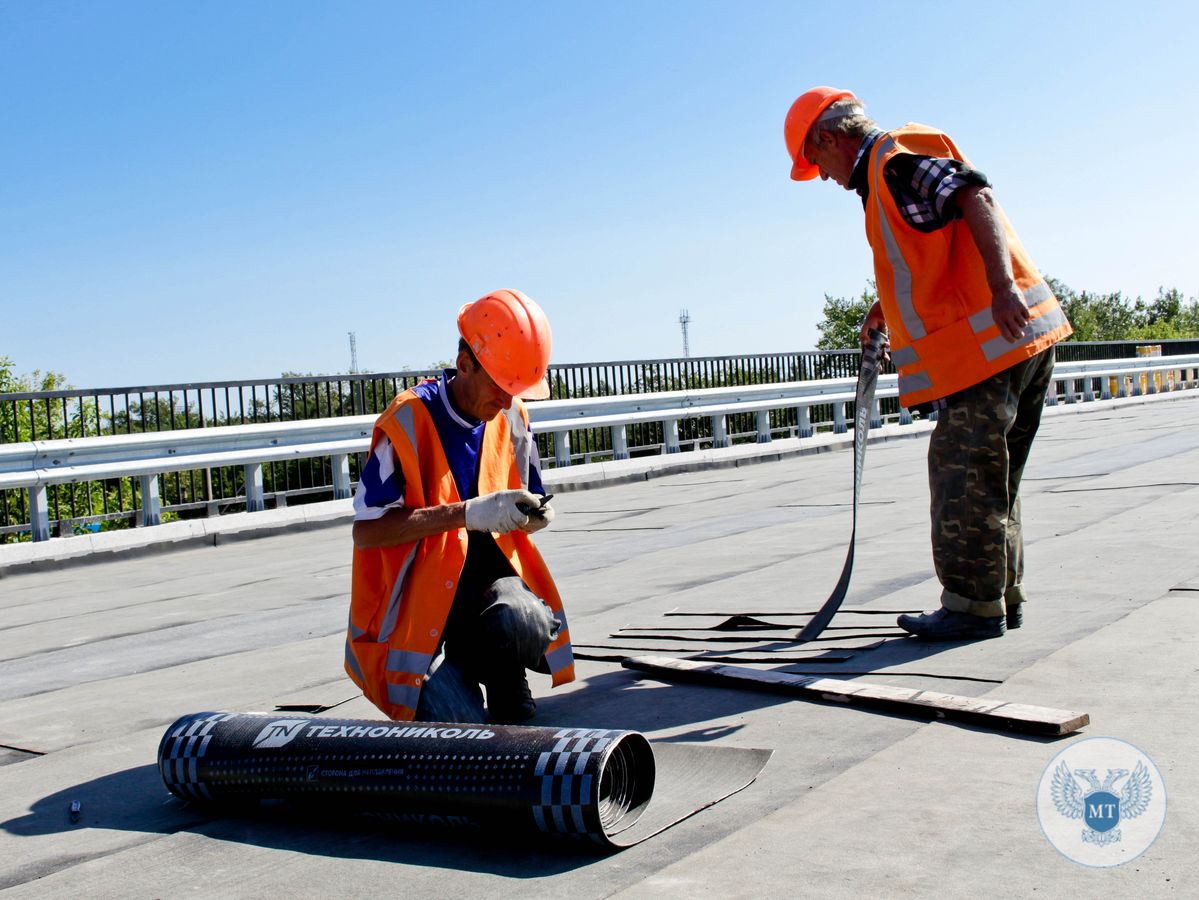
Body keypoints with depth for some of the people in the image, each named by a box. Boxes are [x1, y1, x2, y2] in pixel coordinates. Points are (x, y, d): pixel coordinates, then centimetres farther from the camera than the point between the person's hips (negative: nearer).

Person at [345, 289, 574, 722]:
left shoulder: (511, 417, 3)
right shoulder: (409, 421, -16)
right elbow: (366, 531, -20)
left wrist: (533, 514, -9)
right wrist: (467, 514, -27)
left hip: (487, 574, 5)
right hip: (417, 596, -4)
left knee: (524, 619, -32)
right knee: (464, 725, -25)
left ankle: (513, 719, -4)